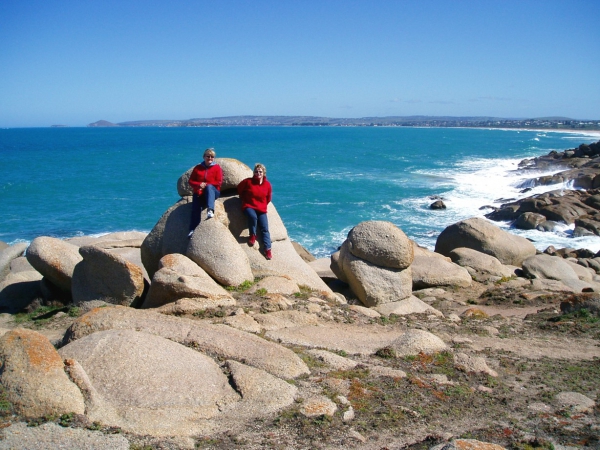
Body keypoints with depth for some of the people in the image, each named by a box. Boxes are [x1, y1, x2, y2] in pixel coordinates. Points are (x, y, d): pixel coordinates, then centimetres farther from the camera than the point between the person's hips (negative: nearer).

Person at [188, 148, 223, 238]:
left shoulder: (217, 167, 8)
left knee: (209, 187, -39)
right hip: (199, 193, 2)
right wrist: (199, 184, -11)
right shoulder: (198, 168, 15)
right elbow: (191, 181, 11)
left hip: (213, 192, -2)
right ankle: (192, 230, -31)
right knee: (196, 209, -24)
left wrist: (206, 185, -12)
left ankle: (210, 210, -58)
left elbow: (219, 182, -2)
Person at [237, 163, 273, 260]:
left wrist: (263, 204, 12)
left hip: (261, 209, 3)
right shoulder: (248, 182, -6)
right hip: (249, 206, -2)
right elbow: (239, 189, 10)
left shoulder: (267, 184, 2)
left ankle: (268, 249, -14)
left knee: (265, 229, -10)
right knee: (253, 216, -37)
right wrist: (244, 199, 12)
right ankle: (253, 235, -14)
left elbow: (268, 197, 16)